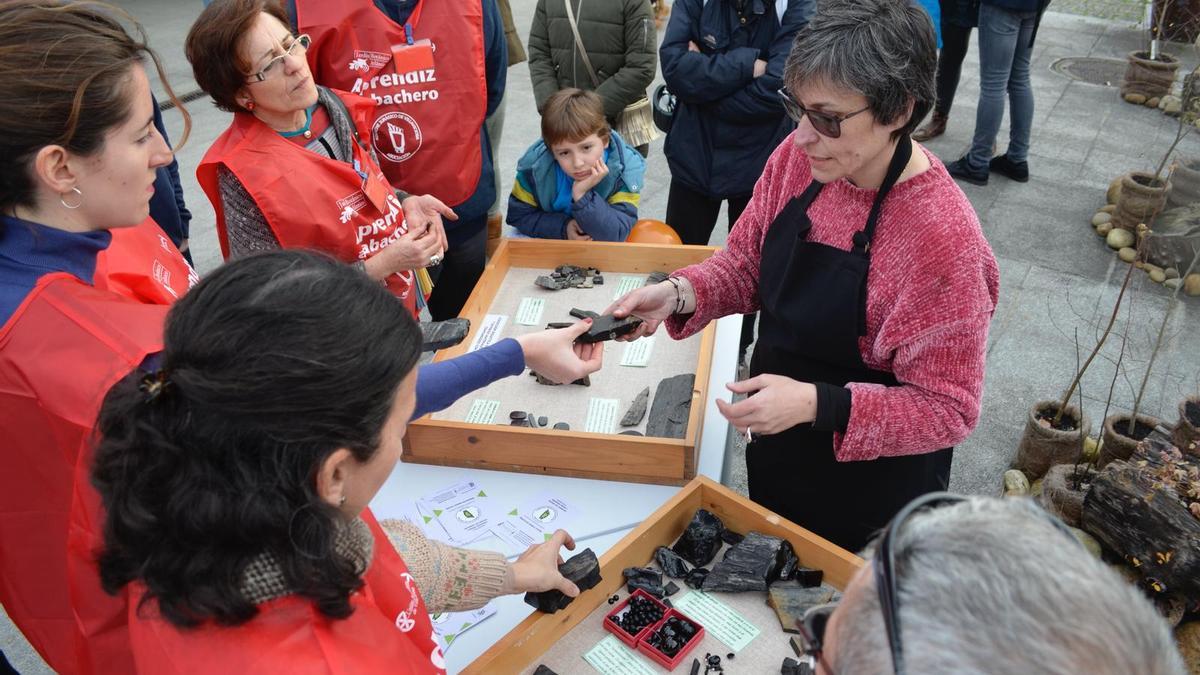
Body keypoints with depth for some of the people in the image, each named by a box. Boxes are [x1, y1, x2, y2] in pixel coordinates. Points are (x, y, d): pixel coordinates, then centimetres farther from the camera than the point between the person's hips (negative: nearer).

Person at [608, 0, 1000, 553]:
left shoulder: (942, 237, -31)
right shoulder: (800, 157, -13)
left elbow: (947, 409, -24)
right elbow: (747, 262, 0)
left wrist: (815, 404, -36)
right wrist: (679, 294, -19)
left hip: (873, 485, -5)